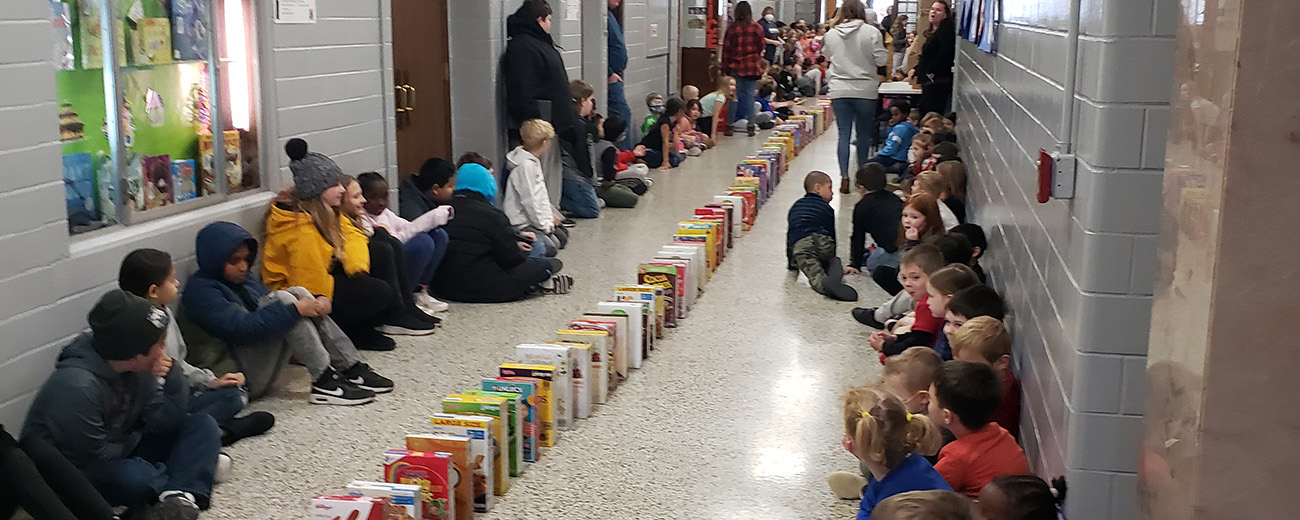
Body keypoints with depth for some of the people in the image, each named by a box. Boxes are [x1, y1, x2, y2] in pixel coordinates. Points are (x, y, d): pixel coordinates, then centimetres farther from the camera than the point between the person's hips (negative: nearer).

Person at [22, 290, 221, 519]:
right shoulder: (77, 387, -31)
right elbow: (96, 460, -24)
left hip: (121, 452, 8)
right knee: (135, 478, -39)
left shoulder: (138, 367, -8)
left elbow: (166, 423, -6)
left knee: (202, 424, -6)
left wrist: (171, 378, -21)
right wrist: (135, 437, -6)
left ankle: (179, 497, -29)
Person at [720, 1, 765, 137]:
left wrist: (725, 67, 7)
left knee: (733, 96, 5)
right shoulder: (757, 28, -3)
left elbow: (726, 48, -1)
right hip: (752, 67, 1)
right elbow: (761, 47, 6)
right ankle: (750, 126, 6)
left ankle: (729, 125, 3)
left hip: (735, 67, -1)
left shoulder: (731, 28, -6)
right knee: (749, 95, 6)